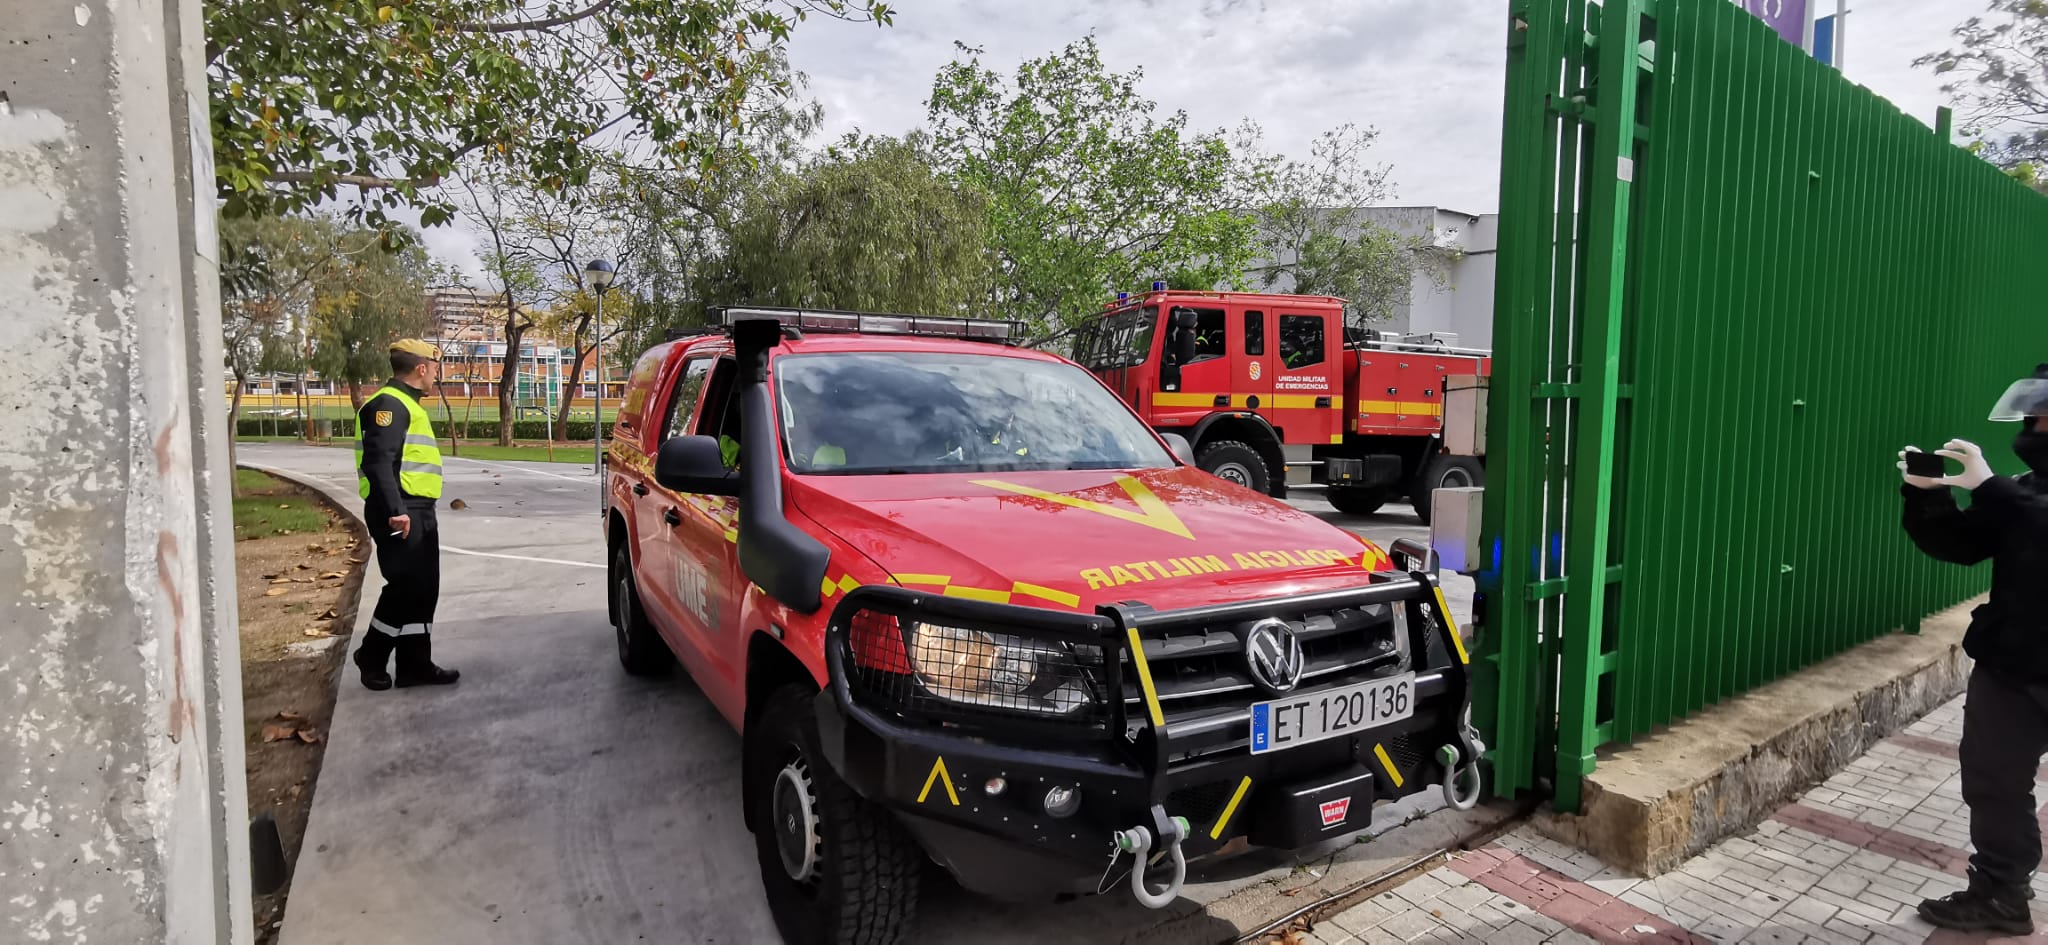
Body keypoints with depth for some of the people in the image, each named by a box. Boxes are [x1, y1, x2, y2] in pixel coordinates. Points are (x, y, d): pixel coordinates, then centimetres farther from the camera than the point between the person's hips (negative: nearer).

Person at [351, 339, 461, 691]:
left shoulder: (407, 404, 20)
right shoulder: (389, 404, -12)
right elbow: (379, 462, -22)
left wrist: (413, 511, 20)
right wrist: (394, 511, -28)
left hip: (418, 511, 10)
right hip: (400, 514, -10)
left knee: (423, 590, 11)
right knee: (405, 587, -5)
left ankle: (415, 664, 16)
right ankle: (371, 657, 13)